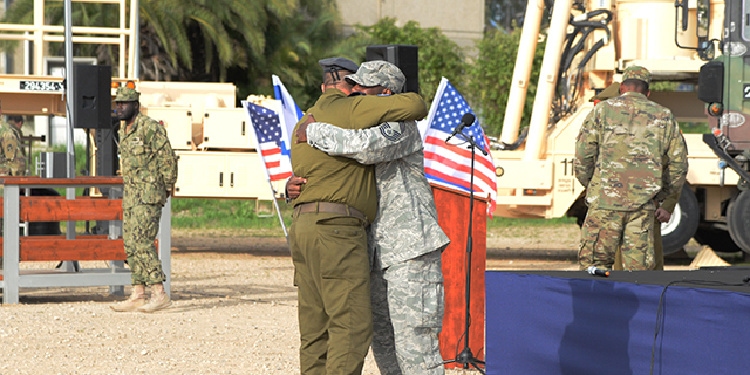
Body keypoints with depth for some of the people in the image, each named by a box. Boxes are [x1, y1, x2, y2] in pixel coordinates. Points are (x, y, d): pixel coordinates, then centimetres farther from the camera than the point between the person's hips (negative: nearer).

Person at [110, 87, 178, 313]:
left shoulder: (150, 128, -12)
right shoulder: (124, 131, 16)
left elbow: (168, 159, -12)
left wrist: (165, 189, -8)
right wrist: (128, 189, 20)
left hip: (148, 196, -10)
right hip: (130, 196, 10)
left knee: (142, 243, -15)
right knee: (131, 245, 7)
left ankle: (160, 294, -14)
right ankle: (137, 296, 10)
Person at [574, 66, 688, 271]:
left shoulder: (602, 111, 5)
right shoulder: (663, 116, 12)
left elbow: (583, 156, 1)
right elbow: (678, 164, 12)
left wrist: (589, 185, 17)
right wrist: (660, 196, 23)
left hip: (605, 201, -2)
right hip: (643, 206, 2)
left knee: (594, 264, 3)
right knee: (639, 268, 5)